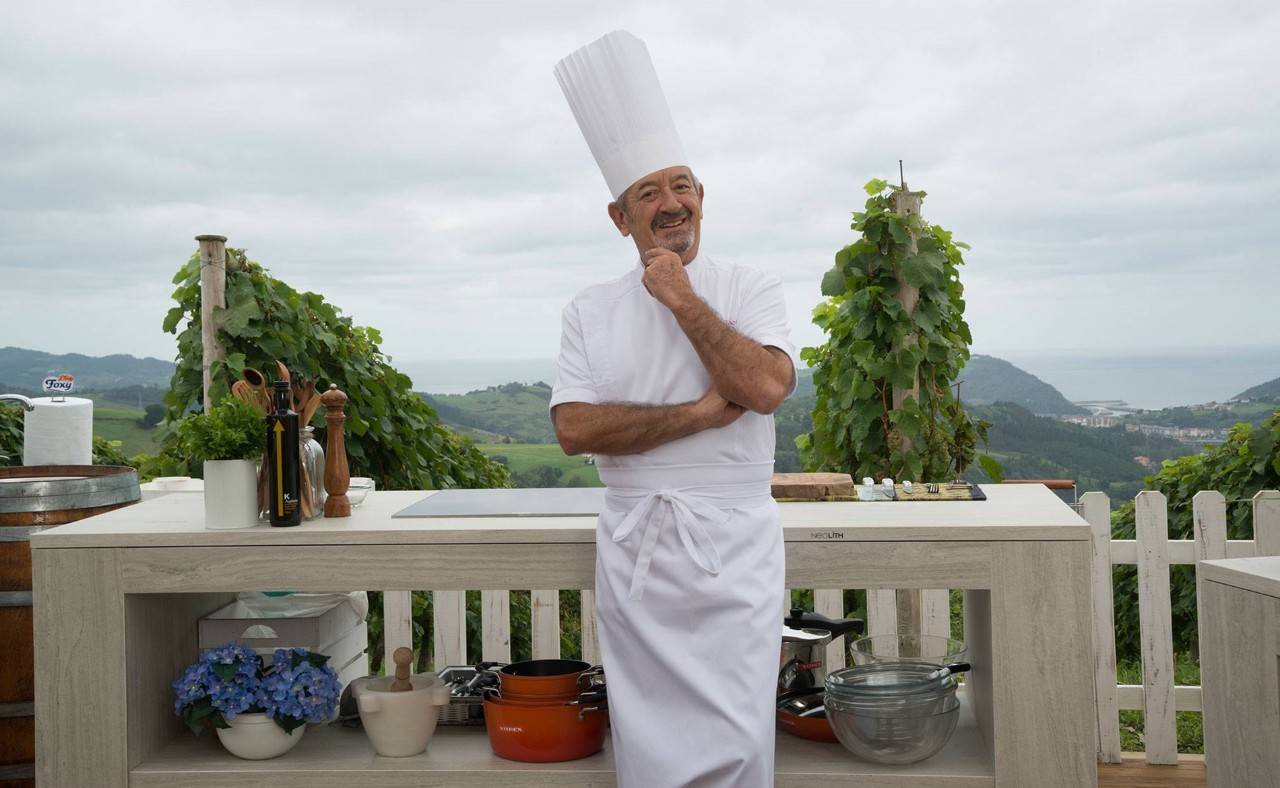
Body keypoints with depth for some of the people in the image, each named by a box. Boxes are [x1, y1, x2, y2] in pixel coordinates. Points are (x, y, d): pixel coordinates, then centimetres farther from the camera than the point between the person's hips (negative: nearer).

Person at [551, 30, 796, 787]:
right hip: (634, 549, 2)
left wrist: (683, 301, -13)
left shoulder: (751, 291, 1)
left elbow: (766, 387, -18)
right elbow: (575, 428, -8)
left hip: (732, 547, -2)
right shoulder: (592, 311, 5)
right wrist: (698, 415, -14)